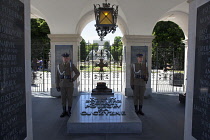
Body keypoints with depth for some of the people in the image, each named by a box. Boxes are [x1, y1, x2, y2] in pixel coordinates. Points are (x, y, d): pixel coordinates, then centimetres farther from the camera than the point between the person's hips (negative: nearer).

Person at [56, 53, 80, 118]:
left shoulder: (71, 65, -4)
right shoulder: (59, 66, 3)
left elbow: (78, 73, 2)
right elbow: (57, 77, 6)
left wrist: (73, 79, -14)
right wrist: (57, 86, 2)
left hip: (70, 84, -2)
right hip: (63, 85, 3)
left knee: (69, 98, 2)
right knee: (63, 98, 6)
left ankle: (69, 112, 14)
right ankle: (64, 112, 18)